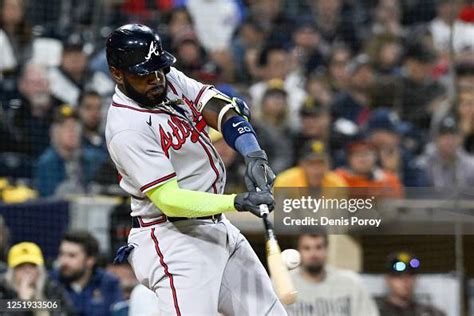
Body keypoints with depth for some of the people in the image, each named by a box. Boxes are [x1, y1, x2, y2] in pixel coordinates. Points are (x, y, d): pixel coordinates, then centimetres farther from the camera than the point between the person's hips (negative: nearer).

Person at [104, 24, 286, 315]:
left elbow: (221, 110, -7)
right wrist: (237, 202, -33)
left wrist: (254, 156, -26)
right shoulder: (127, 129, -20)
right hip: (173, 239, -9)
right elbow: (169, 200, -24)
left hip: (216, 226, 9)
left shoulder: (171, 80, 3)